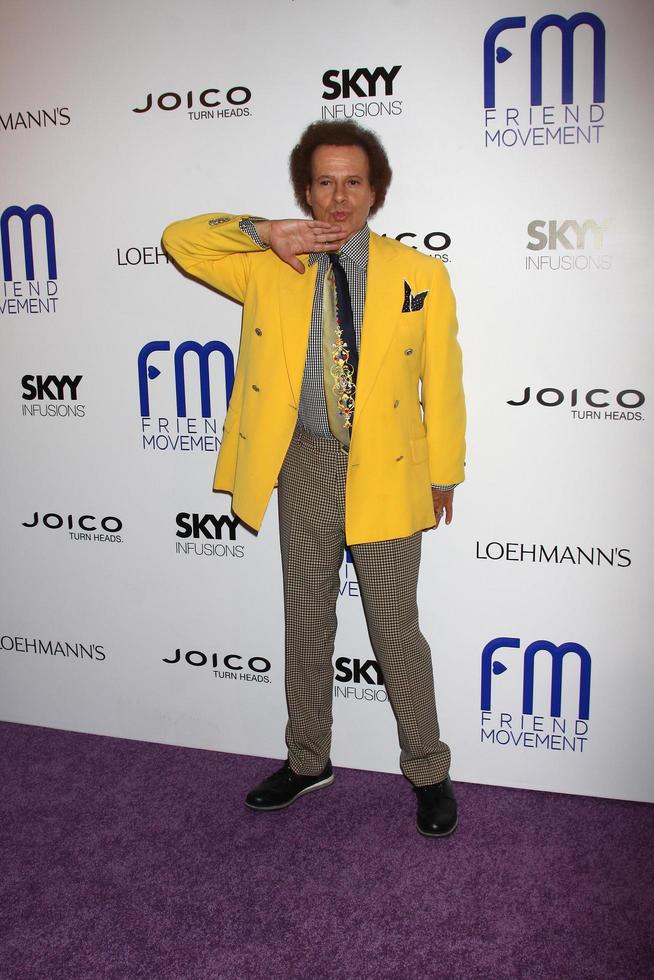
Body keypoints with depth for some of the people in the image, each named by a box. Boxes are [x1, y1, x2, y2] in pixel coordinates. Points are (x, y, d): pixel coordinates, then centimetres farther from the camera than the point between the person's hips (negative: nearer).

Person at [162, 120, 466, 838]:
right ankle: (308, 761, 33)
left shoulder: (420, 277, -1)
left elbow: (441, 383, 2)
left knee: (394, 624, 5)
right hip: (303, 463, 3)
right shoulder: (269, 269, 3)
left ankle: (427, 772, 24)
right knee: (306, 618, 14)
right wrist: (266, 233, -11)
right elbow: (178, 240, 3)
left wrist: (444, 475, 5)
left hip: (385, 469, -2)